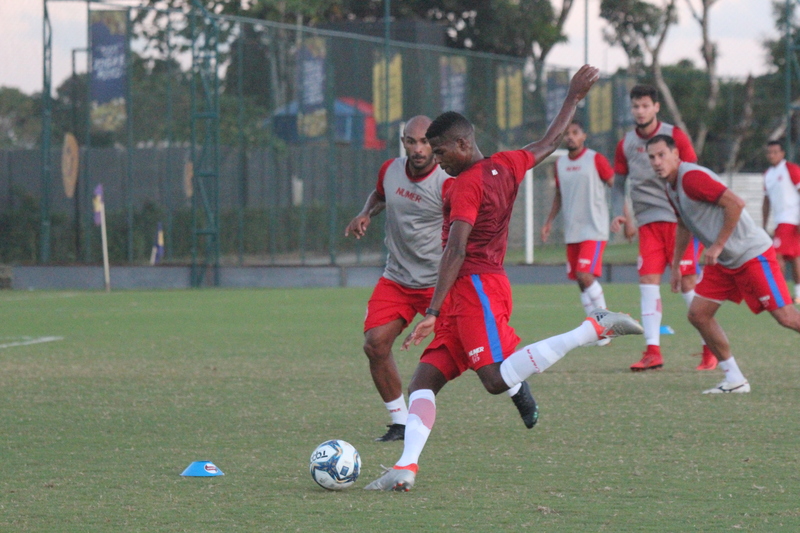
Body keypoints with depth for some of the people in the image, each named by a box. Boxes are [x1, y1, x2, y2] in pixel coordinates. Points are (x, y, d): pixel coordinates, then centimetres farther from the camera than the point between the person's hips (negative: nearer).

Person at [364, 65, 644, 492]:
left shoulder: (466, 185, -11)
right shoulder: (506, 166, 13)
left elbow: (456, 252, -20)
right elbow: (549, 143, 29)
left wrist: (433, 311, -25)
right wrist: (574, 98, 44)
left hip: (475, 286, -10)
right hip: (485, 285, 10)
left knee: (498, 379, -20)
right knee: (425, 378, 1)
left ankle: (594, 328, -15)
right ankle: (406, 467, -11)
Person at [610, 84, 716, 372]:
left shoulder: (675, 136, -2)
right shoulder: (626, 144, 9)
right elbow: (619, 183, 18)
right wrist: (623, 214, 3)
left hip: (679, 219, -4)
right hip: (647, 222, 4)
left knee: (688, 284, -6)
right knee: (648, 282, -7)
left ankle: (711, 350, 5)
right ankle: (652, 351, -7)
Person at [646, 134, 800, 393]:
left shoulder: (692, 177, -19)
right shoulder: (671, 187, 10)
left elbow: (735, 203, -26)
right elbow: (684, 225, 27)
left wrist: (717, 246, -20)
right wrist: (675, 265, 24)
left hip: (752, 254, -10)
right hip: (723, 262, 10)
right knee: (698, 313, 1)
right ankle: (735, 380, 7)